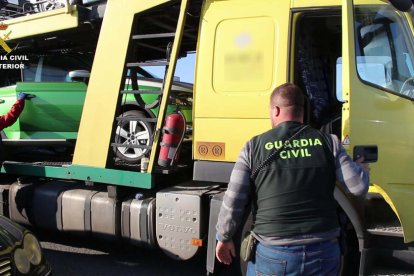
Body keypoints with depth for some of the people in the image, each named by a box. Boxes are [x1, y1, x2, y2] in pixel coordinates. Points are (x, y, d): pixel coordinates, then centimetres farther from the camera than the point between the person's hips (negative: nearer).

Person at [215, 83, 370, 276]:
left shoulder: (254, 147, -4)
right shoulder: (327, 142, -1)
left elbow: (233, 201, -6)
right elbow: (358, 187, -2)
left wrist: (224, 238, 9)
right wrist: (362, 169, 21)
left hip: (273, 255, -1)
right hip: (323, 253, 2)